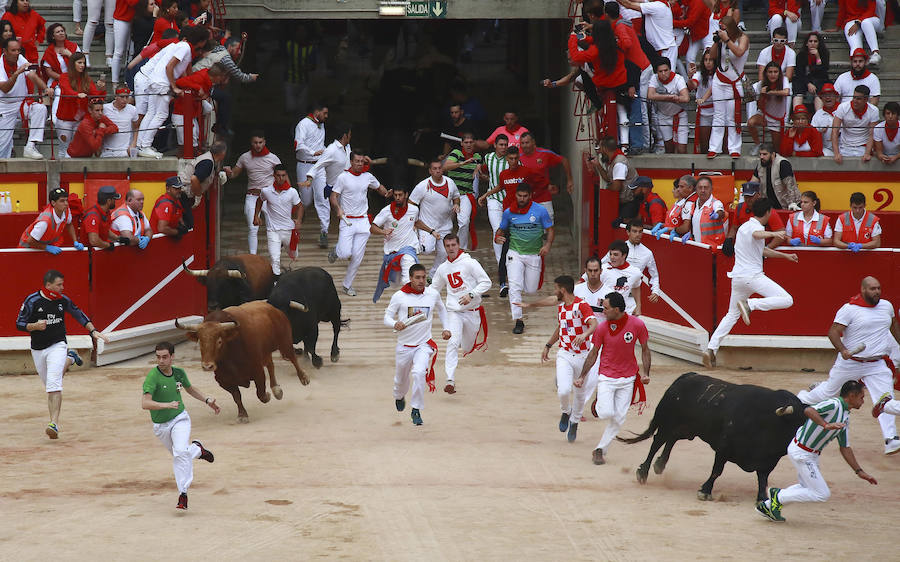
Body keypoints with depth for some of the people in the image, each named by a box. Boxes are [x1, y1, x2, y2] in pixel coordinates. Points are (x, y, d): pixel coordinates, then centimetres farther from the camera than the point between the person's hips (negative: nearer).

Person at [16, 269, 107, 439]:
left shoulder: (62, 300, -2)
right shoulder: (32, 301, -10)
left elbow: (78, 314, 15)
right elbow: (19, 323, -5)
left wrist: (93, 331, 8)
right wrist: (35, 326, -23)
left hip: (57, 346, -1)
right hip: (38, 349, 1)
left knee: (54, 385, -19)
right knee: (49, 386, 14)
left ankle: (54, 423, -24)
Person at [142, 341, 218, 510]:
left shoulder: (179, 373, -5)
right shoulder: (152, 377, -22)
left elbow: (189, 388, 20)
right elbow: (145, 403, -34)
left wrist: (207, 400, 12)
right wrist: (167, 405, -47)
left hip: (180, 418, 1)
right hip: (160, 426, -1)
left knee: (181, 453, -24)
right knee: (179, 455, 16)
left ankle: (183, 494, -18)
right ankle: (197, 449, 48)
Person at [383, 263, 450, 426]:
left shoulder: (433, 294, 0)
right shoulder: (399, 296, -8)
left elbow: (441, 309, 22)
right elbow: (387, 317, -2)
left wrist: (445, 328, 17)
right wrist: (395, 324, -23)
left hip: (424, 344, 0)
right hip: (404, 345, 0)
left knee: (419, 373, -25)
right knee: (401, 379, 17)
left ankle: (416, 410, -10)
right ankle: (399, 397, 53)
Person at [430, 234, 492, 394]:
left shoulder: (469, 263, -6)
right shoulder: (442, 269, 8)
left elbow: (486, 282, -7)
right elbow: (434, 289, 22)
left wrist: (471, 295, -21)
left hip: (472, 311, -1)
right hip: (454, 312, 1)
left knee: (467, 348, 14)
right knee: (452, 343, -21)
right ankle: (450, 380, -26)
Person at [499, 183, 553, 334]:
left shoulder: (540, 210, -5)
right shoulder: (509, 212, 0)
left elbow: (550, 230, 1)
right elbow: (501, 229, 13)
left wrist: (547, 245, -18)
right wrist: (497, 237, -10)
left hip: (534, 254, 0)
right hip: (515, 254, 0)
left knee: (531, 290, 7)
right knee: (515, 286, -17)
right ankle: (518, 321, -15)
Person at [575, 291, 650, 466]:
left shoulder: (637, 325, -11)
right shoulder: (602, 328, -11)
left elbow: (645, 349, 4)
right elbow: (593, 353, 2)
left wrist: (645, 373, -6)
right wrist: (582, 377, 0)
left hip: (627, 378, 1)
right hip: (606, 376, -1)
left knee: (619, 417, -1)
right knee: (606, 413, -16)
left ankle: (600, 450, 13)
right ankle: (598, 404, 20)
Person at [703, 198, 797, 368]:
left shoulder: (745, 226, 22)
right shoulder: (756, 227, -6)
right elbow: (757, 235, -33)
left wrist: (785, 255, 37)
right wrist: (773, 234, -52)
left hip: (738, 277, 9)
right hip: (753, 276, -9)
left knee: (732, 315, 18)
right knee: (786, 300, -14)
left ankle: (711, 349, 4)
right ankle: (750, 305, -25)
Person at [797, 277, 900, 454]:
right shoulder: (850, 308, -15)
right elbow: (833, 332, -17)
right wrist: (842, 350, -33)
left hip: (876, 365, 3)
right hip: (850, 362, -3)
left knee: (885, 400, -12)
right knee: (828, 391, 14)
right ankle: (799, 400, 43)